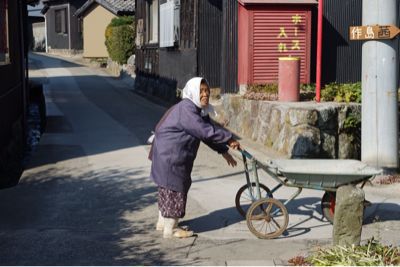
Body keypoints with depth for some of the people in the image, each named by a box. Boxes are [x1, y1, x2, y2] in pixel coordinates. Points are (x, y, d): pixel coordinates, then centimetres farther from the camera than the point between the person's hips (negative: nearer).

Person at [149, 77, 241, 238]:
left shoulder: (199, 110, 7)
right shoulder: (186, 110, -25)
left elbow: (209, 130, 12)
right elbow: (205, 131, -31)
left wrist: (224, 151, 8)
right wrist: (229, 139, -24)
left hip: (176, 155, 10)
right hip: (170, 155, -10)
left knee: (168, 188, 20)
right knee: (175, 188, -2)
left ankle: (162, 222, 35)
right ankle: (170, 230, 9)